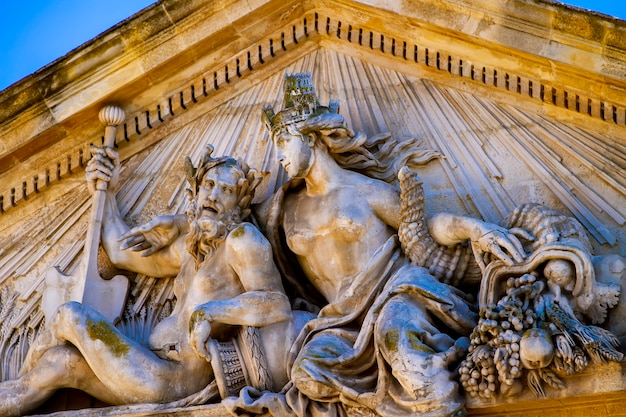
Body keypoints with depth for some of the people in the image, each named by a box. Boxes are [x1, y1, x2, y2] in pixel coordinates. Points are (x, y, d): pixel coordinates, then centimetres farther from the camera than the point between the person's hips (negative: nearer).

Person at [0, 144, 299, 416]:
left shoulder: (243, 238, -6)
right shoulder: (189, 246, 19)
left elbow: (277, 304, -18)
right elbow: (122, 252, 30)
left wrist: (210, 312, -28)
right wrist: (106, 192, 33)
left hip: (174, 386, -8)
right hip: (160, 373, 8)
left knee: (70, 315, -4)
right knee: (58, 363, -3)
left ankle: (24, 377, 21)